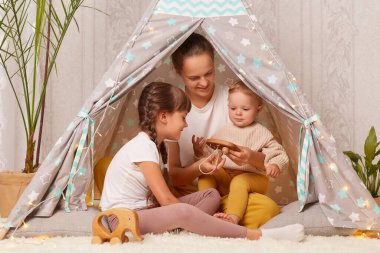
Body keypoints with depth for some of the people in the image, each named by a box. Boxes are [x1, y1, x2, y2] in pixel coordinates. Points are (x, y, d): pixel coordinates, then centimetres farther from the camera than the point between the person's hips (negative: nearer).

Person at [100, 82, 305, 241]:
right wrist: (199, 217, -11)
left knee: (211, 195, 3)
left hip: (145, 209, 10)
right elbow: (166, 199, -21)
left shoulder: (153, 144, 10)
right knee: (183, 212, -37)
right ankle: (256, 235, -32)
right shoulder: (143, 148, -20)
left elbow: (165, 186, 9)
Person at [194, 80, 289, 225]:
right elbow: (211, 153, 17)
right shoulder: (224, 131, 14)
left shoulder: (261, 133, 1)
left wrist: (275, 165, -25)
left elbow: (280, 154, -2)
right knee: (205, 174, -19)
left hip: (252, 176, -5)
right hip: (224, 174, 5)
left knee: (239, 182, -36)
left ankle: (233, 216, -52)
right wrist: (201, 150, -6)